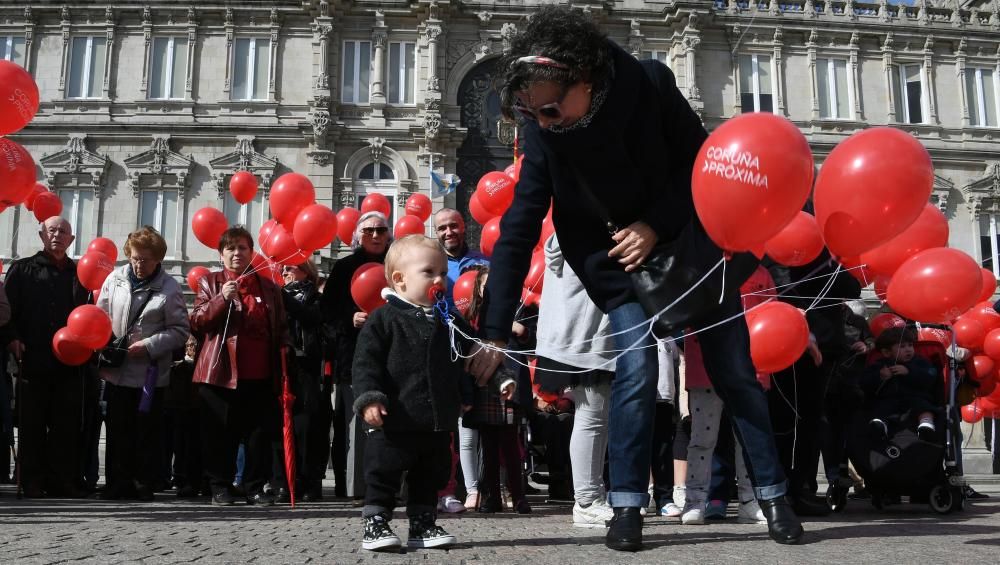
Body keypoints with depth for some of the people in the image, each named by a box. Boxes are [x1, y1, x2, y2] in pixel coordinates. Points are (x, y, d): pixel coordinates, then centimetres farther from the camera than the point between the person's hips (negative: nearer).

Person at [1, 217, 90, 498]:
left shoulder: (79, 273, 16)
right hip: (33, 359, -2)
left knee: (67, 425, 3)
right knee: (32, 424, 2)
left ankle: (63, 481, 9)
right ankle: (33, 482, 8)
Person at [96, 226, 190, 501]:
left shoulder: (169, 288, -7)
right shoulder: (115, 279, 3)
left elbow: (181, 331, -6)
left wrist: (149, 346, -16)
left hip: (151, 372, -3)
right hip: (116, 370, 3)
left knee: (148, 431, 5)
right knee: (118, 429, 10)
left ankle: (144, 483, 15)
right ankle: (118, 482, 19)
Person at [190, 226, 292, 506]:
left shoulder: (268, 286, 15)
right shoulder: (210, 282, 9)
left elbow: (281, 328, 20)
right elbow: (196, 322, -2)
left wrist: (284, 348, 3)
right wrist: (221, 299, -15)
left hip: (260, 375, 2)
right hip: (221, 373, -2)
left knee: (261, 433, 3)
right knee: (220, 434, 3)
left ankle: (255, 488, 11)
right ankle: (221, 487, 14)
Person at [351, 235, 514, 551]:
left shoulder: (450, 321, 12)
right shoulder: (384, 319, -7)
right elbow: (366, 363, -12)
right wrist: (369, 398, -23)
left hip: (439, 423, 6)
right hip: (394, 423, -6)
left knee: (430, 478, 14)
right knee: (382, 476, 2)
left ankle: (423, 525, 25)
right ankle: (375, 525, 12)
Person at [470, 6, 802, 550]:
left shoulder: (650, 85, -25)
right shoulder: (541, 130, -21)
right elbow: (518, 230, -20)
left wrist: (657, 225, -25)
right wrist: (495, 332, -23)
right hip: (619, 262, 0)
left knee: (734, 370, 4)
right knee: (636, 365, -17)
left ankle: (773, 495, 18)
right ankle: (627, 506, -2)